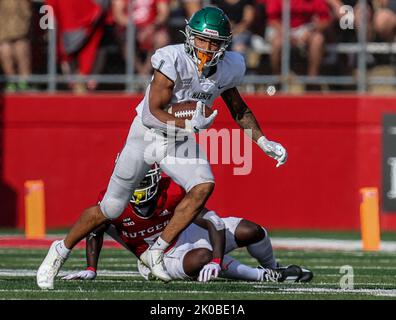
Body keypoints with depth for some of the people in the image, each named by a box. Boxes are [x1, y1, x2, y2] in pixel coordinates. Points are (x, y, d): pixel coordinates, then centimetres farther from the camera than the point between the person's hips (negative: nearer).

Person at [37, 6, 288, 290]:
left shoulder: (227, 69, -9)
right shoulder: (174, 61, -27)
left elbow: (238, 109, 10)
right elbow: (153, 113, -27)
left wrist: (264, 142, 3)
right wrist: (188, 125, -42)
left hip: (181, 140, 4)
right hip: (148, 135, -4)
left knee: (203, 186, -24)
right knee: (111, 209, 1)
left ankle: (156, 252, -13)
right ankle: (61, 251, 24)